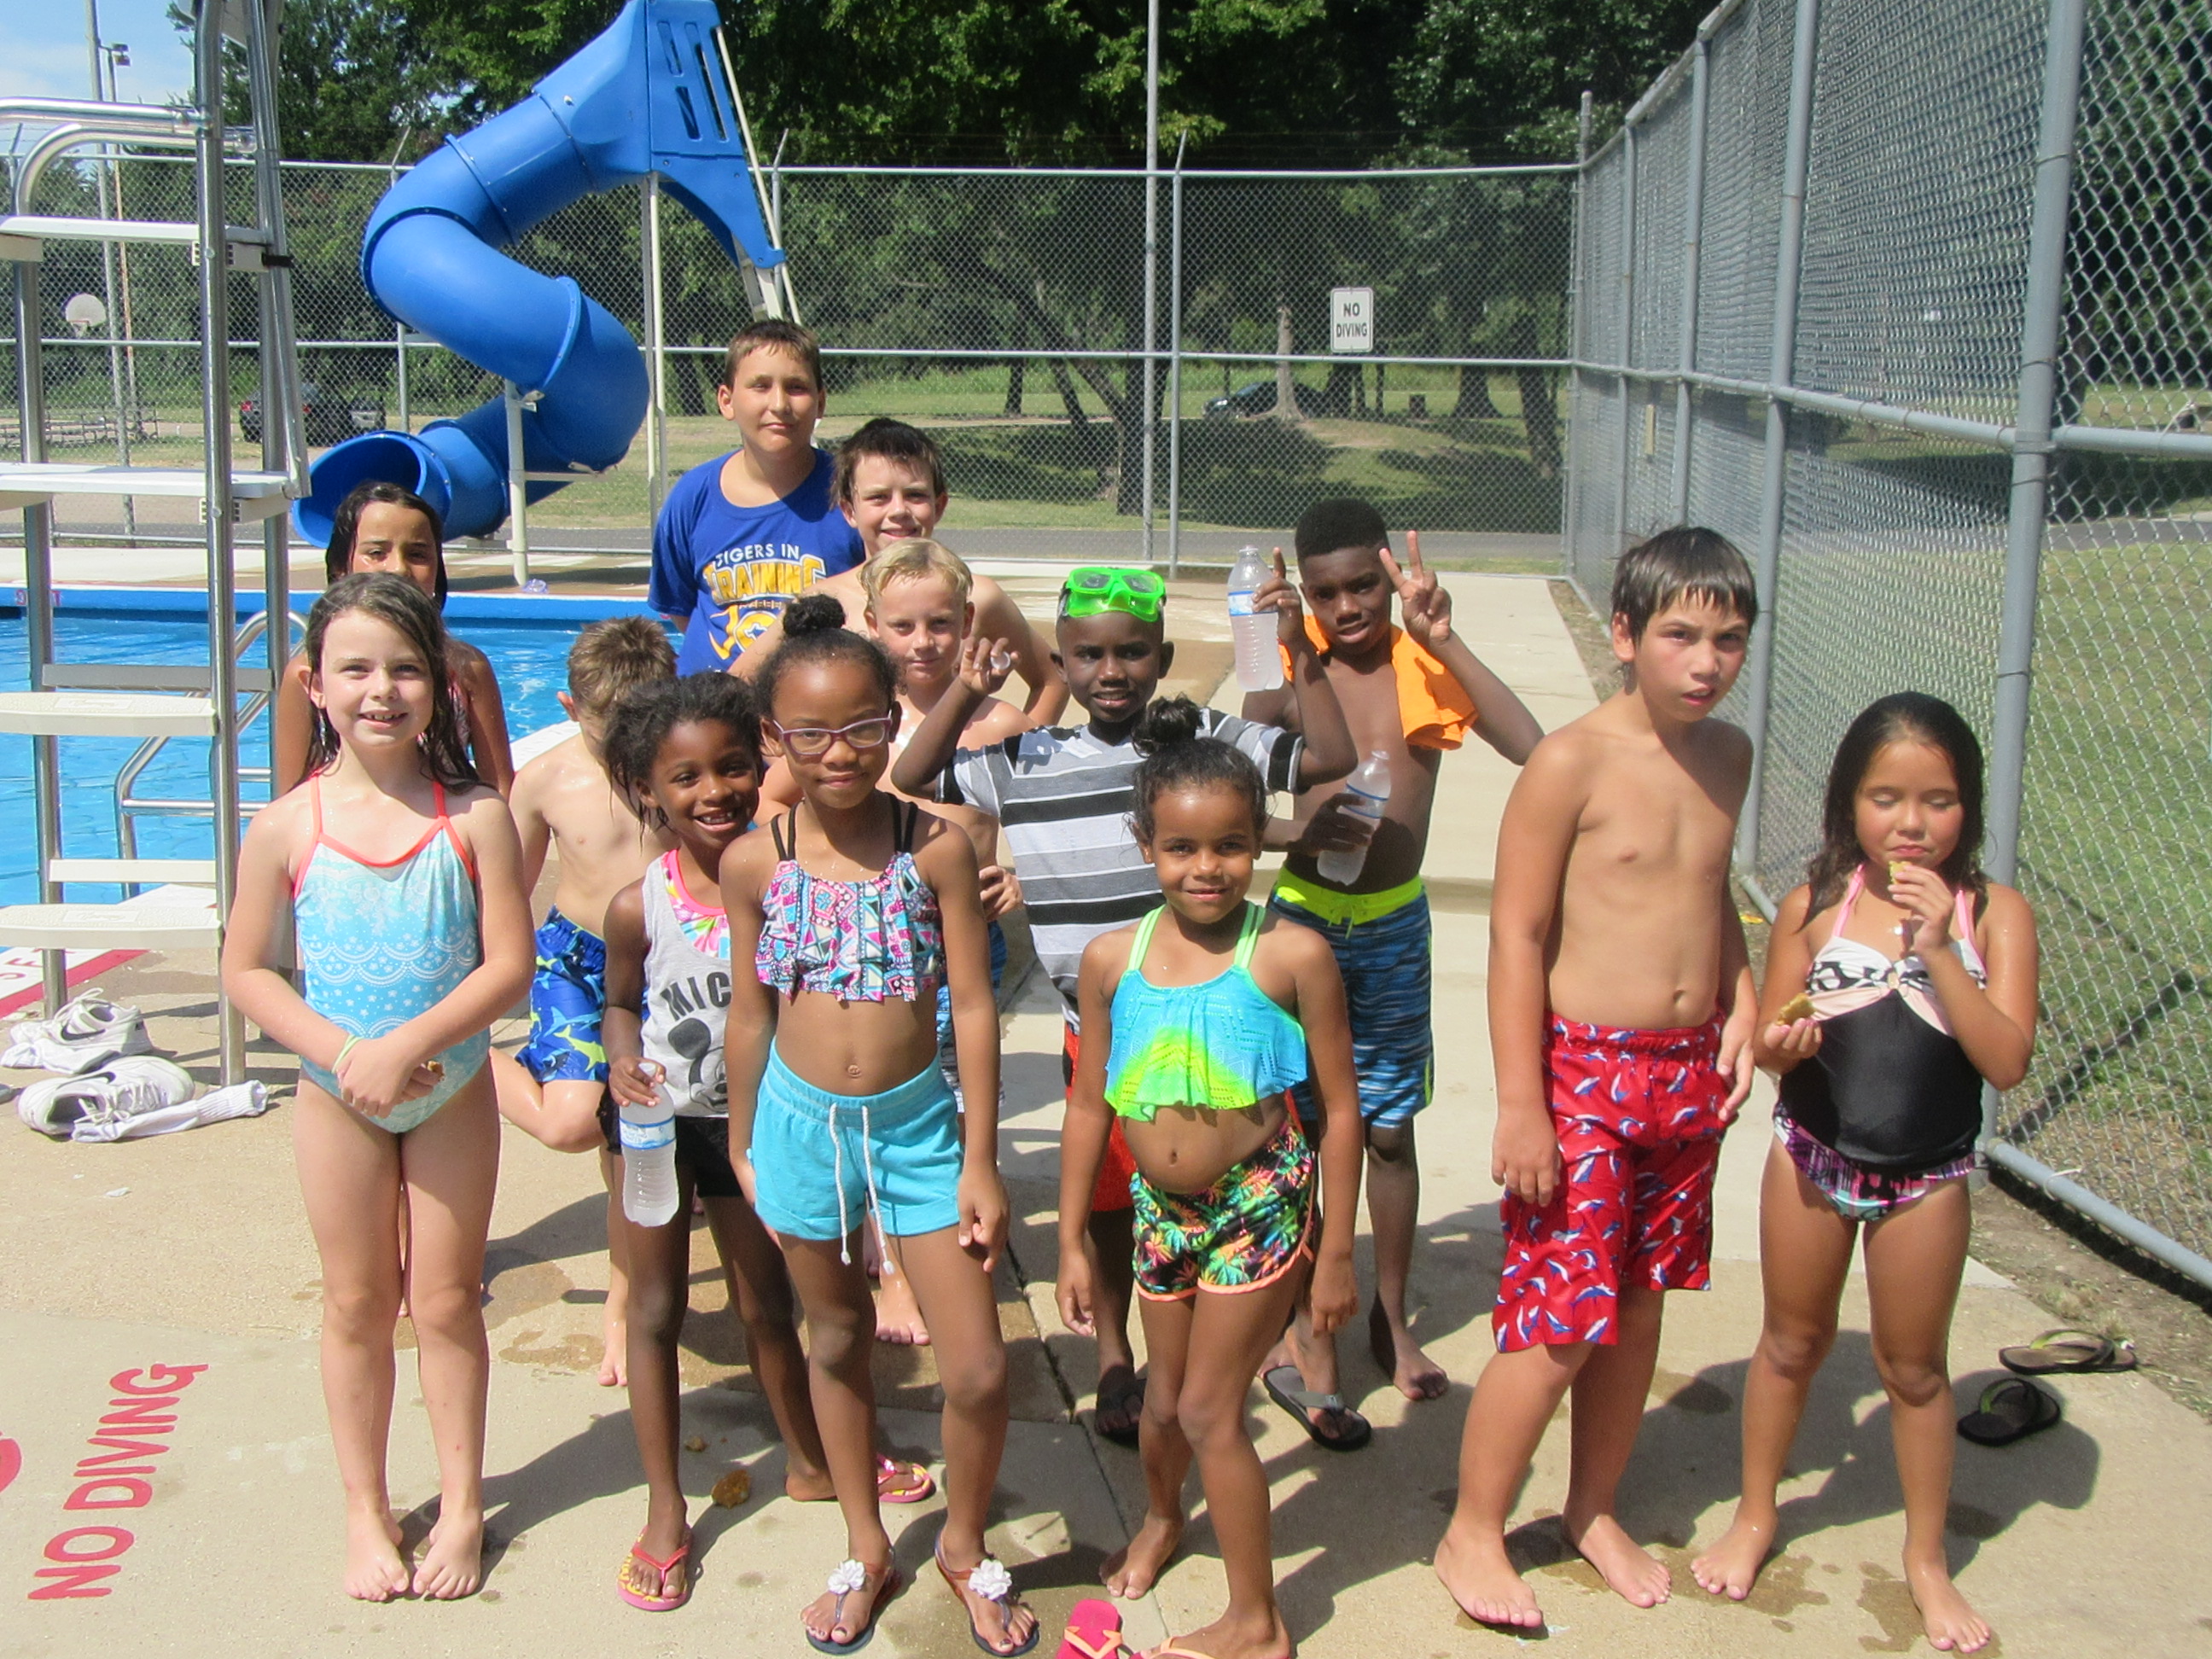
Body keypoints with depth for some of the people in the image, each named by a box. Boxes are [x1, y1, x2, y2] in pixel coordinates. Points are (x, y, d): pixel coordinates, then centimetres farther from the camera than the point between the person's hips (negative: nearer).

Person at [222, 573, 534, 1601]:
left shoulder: (474, 818, -12)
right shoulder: (287, 827, -9)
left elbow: (509, 962, -14)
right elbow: (247, 970, -5)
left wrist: (406, 1048, -23)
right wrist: (340, 1052, -18)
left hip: (451, 1090, -1)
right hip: (337, 1094, 1)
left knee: (447, 1299, 10)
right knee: (357, 1304, 13)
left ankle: (461, 1505, 26)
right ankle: (365, 1512, 28)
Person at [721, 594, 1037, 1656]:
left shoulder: (936, 846, -11)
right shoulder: (754, 863, -7)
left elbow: (973, 1007, -7)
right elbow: (750, 1012, 3)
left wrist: (979, 1161, -7)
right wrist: (744, 1147, 9)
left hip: (916, 1122, -1)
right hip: (802, 1125, 1)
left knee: (977, 1369, -1)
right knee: (837, 1339, 18)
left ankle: (964, 1545, 27)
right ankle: (866, 1550, 38)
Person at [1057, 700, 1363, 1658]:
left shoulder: (1291, 955, -16)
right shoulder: (1113, 959, -5)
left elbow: (1339, 1107, -9)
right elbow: (1090, 1107, 5)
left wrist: (1335, 1251, -7)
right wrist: (1072, 1245, 8)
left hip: (1261, 1207, -4)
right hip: (1161, 1210, 4)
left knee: (1209, 1410, 0)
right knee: (1167, 1399, 20)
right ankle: (1161, 1517, 53)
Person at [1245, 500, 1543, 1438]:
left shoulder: (1425, 666, -4)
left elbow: (1531, 747, -20)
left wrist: (1445, 640, -22)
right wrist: (1293, 834, -30)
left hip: (1394, 924, 2)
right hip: (1299, 918, -2)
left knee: (1389, 1129, 14)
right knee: (1297, 1131, 4)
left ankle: (1390, 1317, 33)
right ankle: (1301, 1332, 19)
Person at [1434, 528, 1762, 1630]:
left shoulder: (1728, 756, 6)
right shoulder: (1572, 763, -15)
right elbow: (1518, 931, -15)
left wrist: (1741, 1008, 5)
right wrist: (1520, 1104, -16)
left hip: (1688, 1075, 7)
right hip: (1582, 1072, -6)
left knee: (1639, 1304, 16)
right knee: (1561, 1321, -5)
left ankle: (1594, 1510, 35)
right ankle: (1472, 1535, 14)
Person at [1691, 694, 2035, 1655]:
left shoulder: (1994, 915, -10)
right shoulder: (1816, 906, -8)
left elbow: (2008, 1061, -19)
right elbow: (1770, 1040, 0)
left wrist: (1938, 948, -27)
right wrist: (1780, 1044, -24)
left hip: (1927, 1178, -1)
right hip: (1812, 1159, 1)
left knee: (1914, 1367, 14)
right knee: (1793, 1342, 17)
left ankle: (1926, 1558, 32)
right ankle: (1756, 1518, 37)